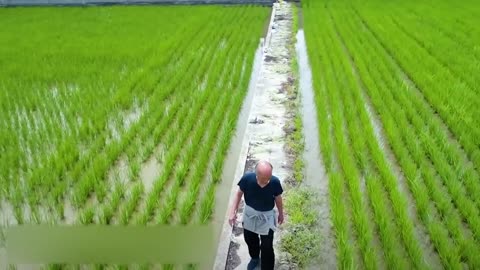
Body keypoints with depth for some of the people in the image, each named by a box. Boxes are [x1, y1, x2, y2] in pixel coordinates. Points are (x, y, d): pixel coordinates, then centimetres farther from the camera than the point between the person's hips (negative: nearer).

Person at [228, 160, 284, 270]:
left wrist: (281, 214, 7)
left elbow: (278, 199, -8)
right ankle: (255, 258, 57)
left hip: (267, 217, -2)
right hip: (249, 214, 2)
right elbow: (239, 193, -10)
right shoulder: (247, 178, -29)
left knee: (267, 246, 5)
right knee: (249, 239, 26)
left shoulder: (275, 182, -29)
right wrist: (233, 212, -13)